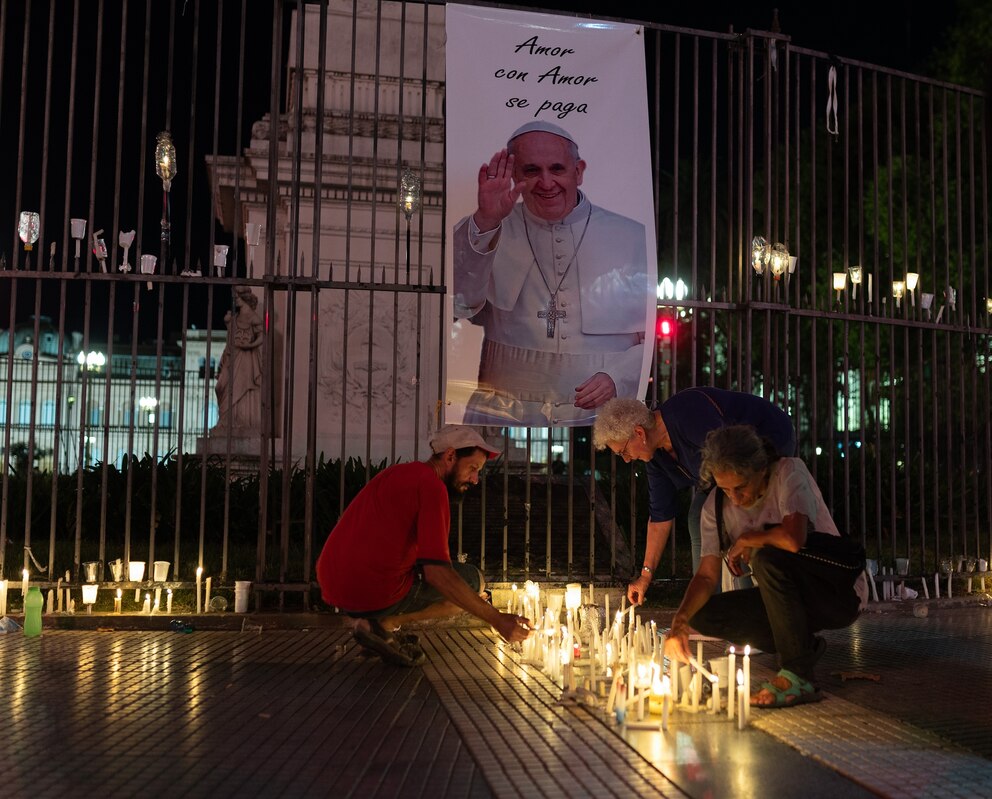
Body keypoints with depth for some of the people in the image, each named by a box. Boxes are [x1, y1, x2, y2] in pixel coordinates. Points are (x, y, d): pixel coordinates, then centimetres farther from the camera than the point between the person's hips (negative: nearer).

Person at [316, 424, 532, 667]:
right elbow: (437, 574, -19)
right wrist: (497, 619, -15)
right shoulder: (431, 485, -12)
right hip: (377, 596, -9)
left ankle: (376, 621, 10)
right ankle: (384, 624, -4)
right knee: (474, 580, 5)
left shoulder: (399, 473, 18)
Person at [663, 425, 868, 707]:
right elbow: (706, 575, -8)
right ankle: (804, 646, 1)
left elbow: (794, 539, -37)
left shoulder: (789, 472, -20)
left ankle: (798, 676, -25)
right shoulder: (717, 505, -4)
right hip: (791, 597, 6)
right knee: (703, 615, -11)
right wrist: (680, 619, -25)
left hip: (840, 592, -6)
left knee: (768, 556, -34)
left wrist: (745, 541, -18)